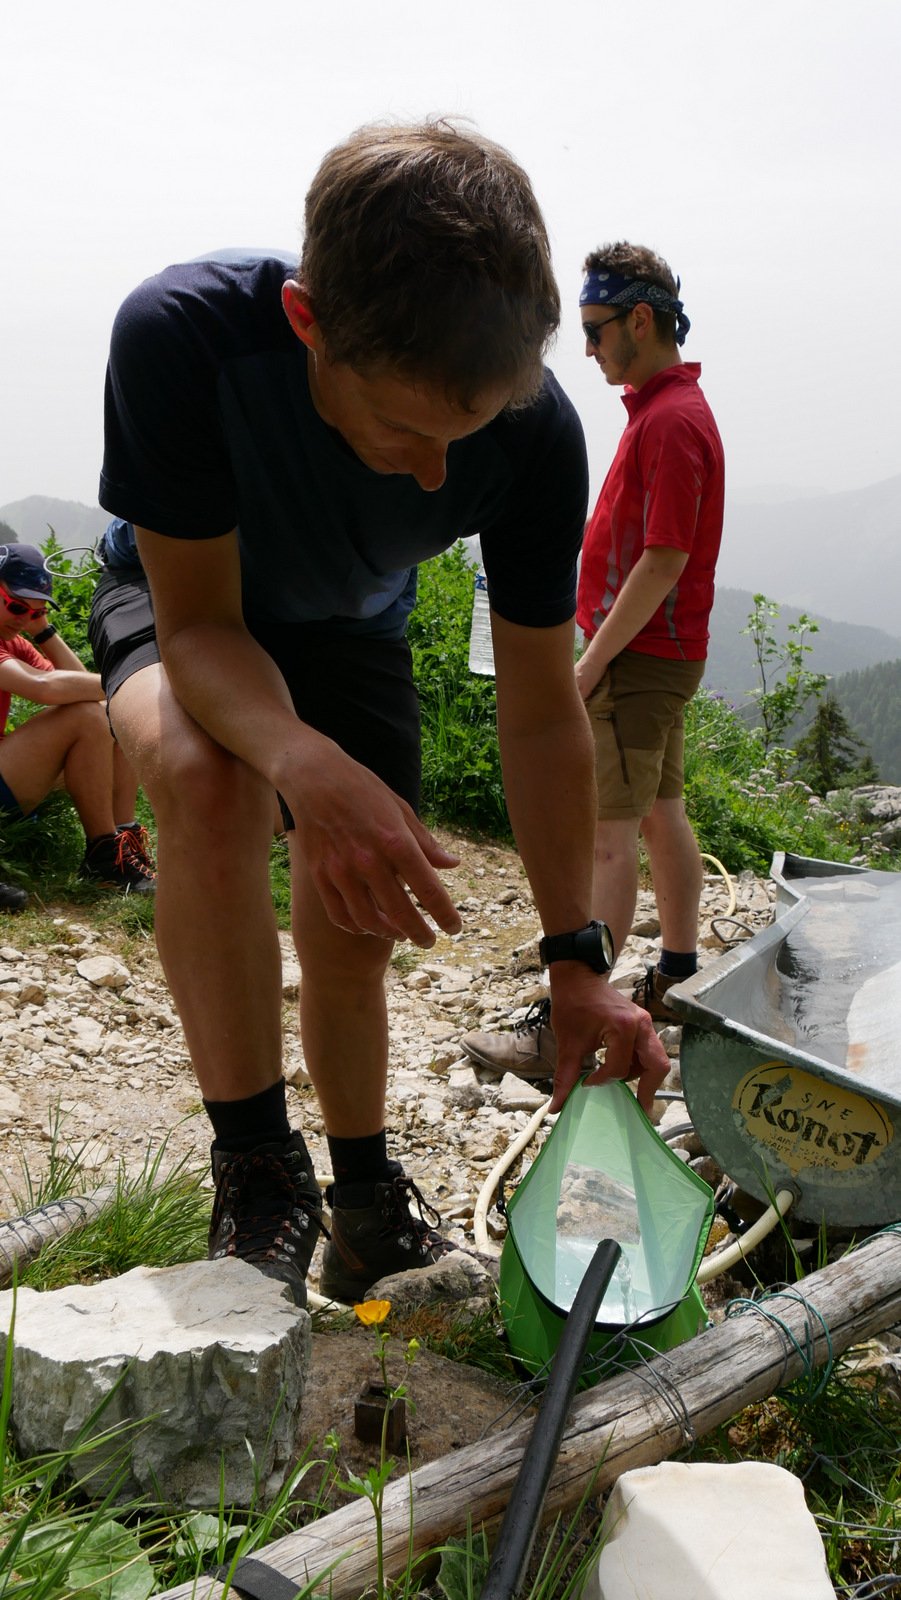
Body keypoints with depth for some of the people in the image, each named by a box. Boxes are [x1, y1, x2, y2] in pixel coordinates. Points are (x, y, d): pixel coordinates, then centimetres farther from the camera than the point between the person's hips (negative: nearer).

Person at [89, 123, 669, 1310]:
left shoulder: (535, 430, -32)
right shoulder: (182, 334, -39)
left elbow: (540, 709, -22)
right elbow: (198, 624, -32)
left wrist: (578, 964, -23)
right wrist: (311, 767, -53)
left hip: (349, 630, 3)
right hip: (181, 602, -2)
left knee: (355, 933, 2)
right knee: (206, 778, -35)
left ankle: (366, 1203, 28)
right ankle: (256, 1170, -21)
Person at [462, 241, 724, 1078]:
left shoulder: (672, 420, -17)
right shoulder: (664, 405, 15)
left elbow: (662, 562, -22)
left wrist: (592, 662, -19)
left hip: (640, 658, -10)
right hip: (656, 653, 10)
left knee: (607, 835, -11)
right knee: (660, 814, 16)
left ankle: (569, 1027, -10)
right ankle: (678, 977, 27)